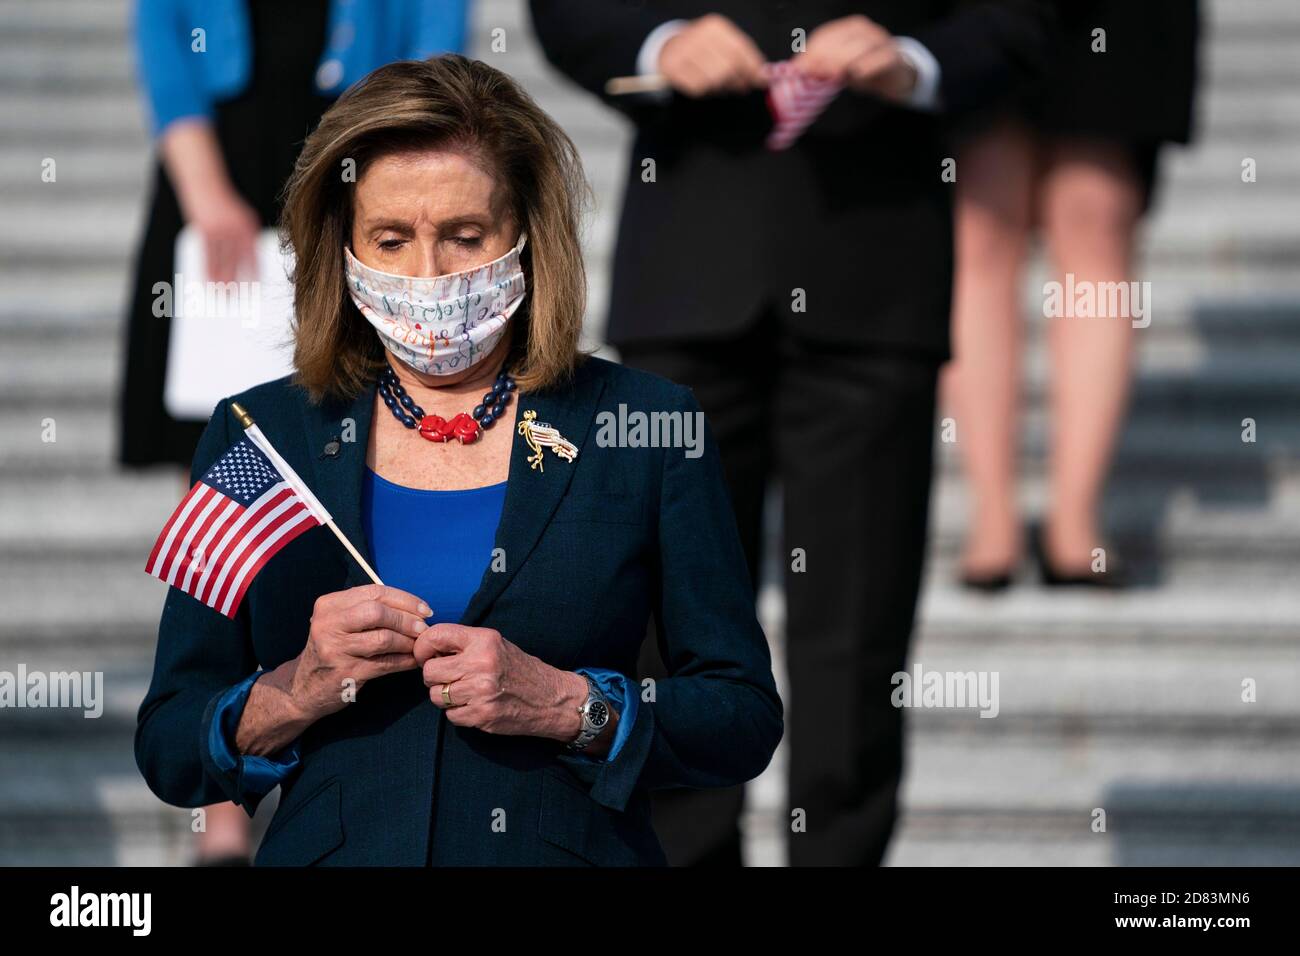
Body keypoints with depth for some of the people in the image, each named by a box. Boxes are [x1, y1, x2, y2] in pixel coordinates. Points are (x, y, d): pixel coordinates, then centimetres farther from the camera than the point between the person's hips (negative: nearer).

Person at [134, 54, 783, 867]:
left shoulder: (653, 426, 0)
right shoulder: (253, 439, 4)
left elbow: (746, 722, -1)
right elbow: (166, 751, 3)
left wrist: (565, 704, -16)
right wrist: (292, 696, -15)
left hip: (569, 851, -1)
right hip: (328, 848, 1)